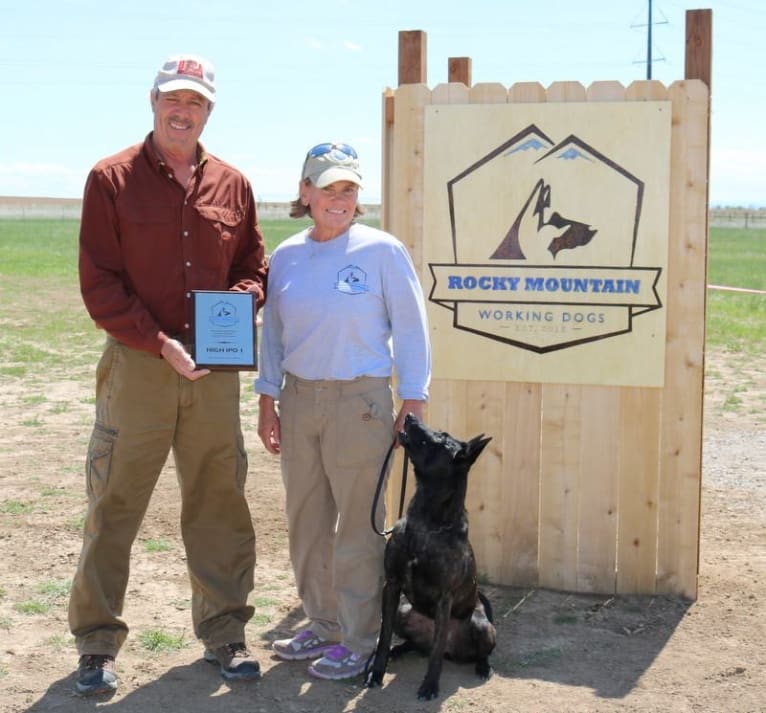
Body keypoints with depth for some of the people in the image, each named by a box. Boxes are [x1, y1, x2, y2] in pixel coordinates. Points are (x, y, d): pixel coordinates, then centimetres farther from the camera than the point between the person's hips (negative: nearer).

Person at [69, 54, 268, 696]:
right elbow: (99, 283, -6)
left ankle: (224, 632, 22)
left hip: (215, 369, 3)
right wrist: (160, 344, -14)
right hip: (136, 365, -3)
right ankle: (97, 643, 13)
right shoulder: (112, 180, -1)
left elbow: (254, 268, 17)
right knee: (114, 505, 2)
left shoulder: (232, 185, 10)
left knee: (219, 504, 9)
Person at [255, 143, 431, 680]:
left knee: (357, 524, 0)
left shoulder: (382, 251, -7)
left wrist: (412, 407, -6)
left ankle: (359, 639, 12)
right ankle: (322, 625, 28)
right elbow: (273, 332, 13)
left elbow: (410, 329, -4)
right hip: (298, 398, 5)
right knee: (306, 520, 13)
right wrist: (267, 400, 10)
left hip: (359, 400, -5)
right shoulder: (286, 257, 5)